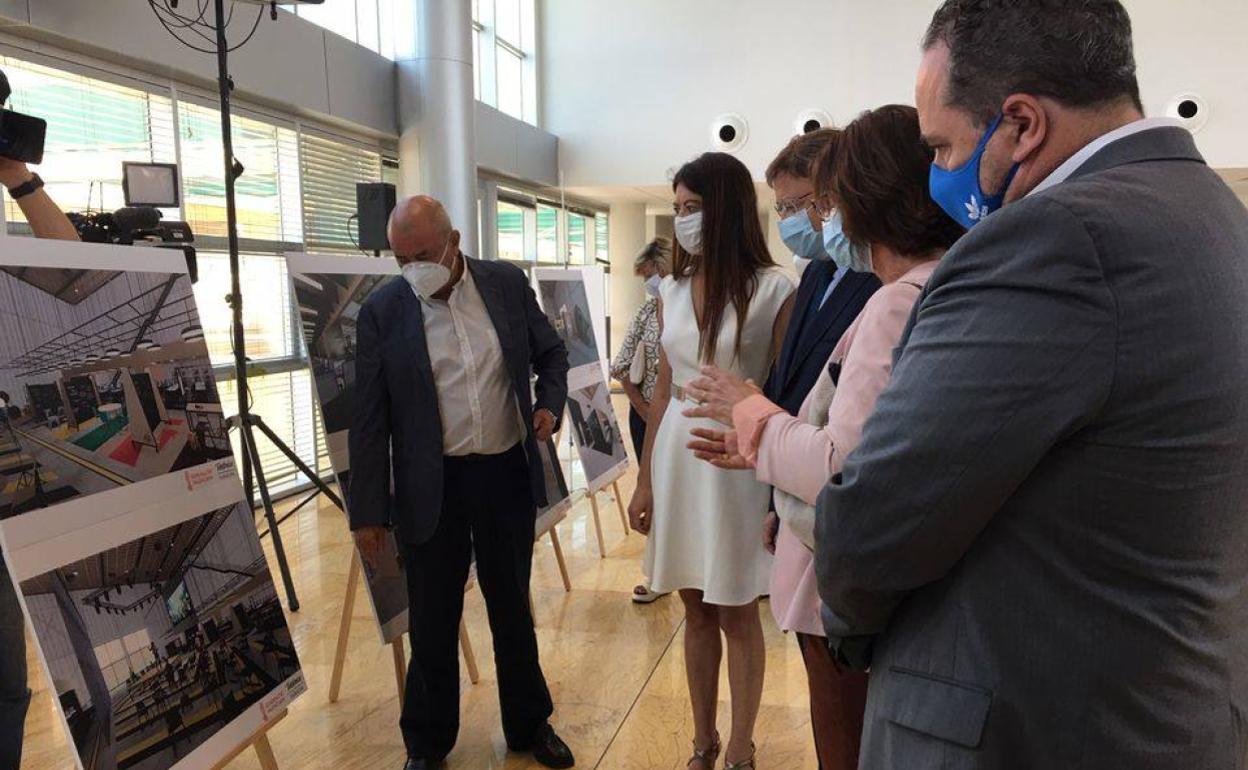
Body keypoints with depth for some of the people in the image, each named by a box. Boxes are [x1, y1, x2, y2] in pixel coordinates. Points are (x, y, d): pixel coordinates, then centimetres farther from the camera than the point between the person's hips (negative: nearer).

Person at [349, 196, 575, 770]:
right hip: (432, 486, -1)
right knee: (433, 621, 11)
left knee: (512, 608, 17)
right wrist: (367, 511, -6)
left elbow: (551, 352, 12)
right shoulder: (382, 311, -7)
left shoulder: (507, 283, -1)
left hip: (507, 474, 2)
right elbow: (369, 420, -5)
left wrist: (550, 402, -8)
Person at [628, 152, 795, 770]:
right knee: (696, 611, 16)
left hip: (737, 459, -5)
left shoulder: (773, 290, -10)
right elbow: (664, 388, 9)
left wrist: (781, 487, -13)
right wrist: (644, 479, 9)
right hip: (677, 455, 5)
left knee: (737, 616, 9)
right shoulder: (672, 289, 6)